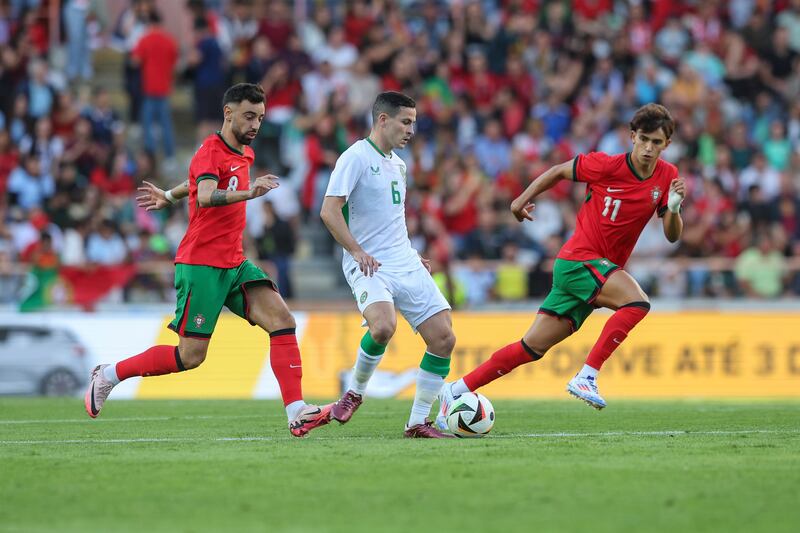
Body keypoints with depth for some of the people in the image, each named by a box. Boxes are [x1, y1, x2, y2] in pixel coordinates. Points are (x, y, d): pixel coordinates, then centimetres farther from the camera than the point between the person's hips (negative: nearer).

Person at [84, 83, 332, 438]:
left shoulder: (245, 154, 15)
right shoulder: (211, 150, -12)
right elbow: (205, 196, -32)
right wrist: (248, 193, -47)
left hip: (234, 265, 8)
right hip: (201, 265, -8)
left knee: (282, 320, -12)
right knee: (190, 356, -8)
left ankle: (297, 412, -18)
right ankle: (109, 375, 11)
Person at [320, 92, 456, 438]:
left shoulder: (398, 164, 18)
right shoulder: (356, 157, -8)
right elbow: (329, 211, -14)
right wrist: (357, 252, -20)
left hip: (406, 266, 8)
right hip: (370, 266, -8)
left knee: (443, 338, -3)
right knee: (383, 326, -33)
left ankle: (419, 422, 4)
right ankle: (355, 393, -5)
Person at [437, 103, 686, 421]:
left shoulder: (667, 177, 2)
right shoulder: (606, 165, -12)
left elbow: (672, 235, 2)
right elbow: (559, 172, 5)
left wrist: (673, 209, -17)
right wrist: (524, 198, 7)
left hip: (602, 269, 6)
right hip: (579, 260, -6)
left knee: (533, 347, 5)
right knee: (637, 302, -29)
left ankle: (455, 391, 13)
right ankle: (585, 378, -25)